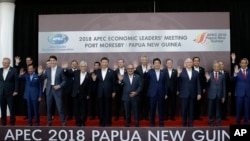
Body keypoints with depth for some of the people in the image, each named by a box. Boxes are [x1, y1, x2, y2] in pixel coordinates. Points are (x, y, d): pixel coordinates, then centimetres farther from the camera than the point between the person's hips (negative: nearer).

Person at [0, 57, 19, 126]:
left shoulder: (14, 70, -4)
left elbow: (16, 81, -6)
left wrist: (15, 91, -11)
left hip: (10, 93, -4)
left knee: (11, 109, 3)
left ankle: (12, 123, 13)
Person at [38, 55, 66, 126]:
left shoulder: (60, 69, -5)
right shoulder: (47, 70, 6)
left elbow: (64, 80, -2)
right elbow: (43, 78, 9)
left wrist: (59, 86, -16)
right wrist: (40, 73, -8)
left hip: (57, 90, -4)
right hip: (49, 90, 4)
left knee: (60, 107, -3)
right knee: (49, 107, 11)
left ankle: (63, 122, 7)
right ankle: (49, 122, 24)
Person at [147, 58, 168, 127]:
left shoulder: (163, 72, 5)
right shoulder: (150, 72, 2)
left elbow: (165, 83, 7)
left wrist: (166, 94, 4)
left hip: (161, 94, 1)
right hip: (152, 93, -1)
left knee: (161, 109, 8)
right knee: (152, 109, 6)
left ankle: (161, 123, 19)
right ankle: (152, 123, 20)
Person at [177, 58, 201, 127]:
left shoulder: (196, 73, 8)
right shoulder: (181, 71, -1)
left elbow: (198, 84, 7)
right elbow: (178, 82, -7)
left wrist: (199, 93, 0)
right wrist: (178, 74, -21)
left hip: (193, 95, 2)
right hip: (184, 94, -2)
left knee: (191, 110, 9)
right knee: (184, 110, 5)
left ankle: (191, 125, 19)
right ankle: (184, 124, 17)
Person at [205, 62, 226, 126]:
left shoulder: (222, 75, 7)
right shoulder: (209, 75, 2)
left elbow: (223, 86, 7)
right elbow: (207, 85, -2)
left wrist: (223, 96, 4)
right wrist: (207, 79, -21)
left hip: (219, 95, 1)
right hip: (211, 95, -1)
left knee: (218, 110, 7)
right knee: (211, 110, 5)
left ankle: (218, 123, 17)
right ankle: (210, 123, 15)